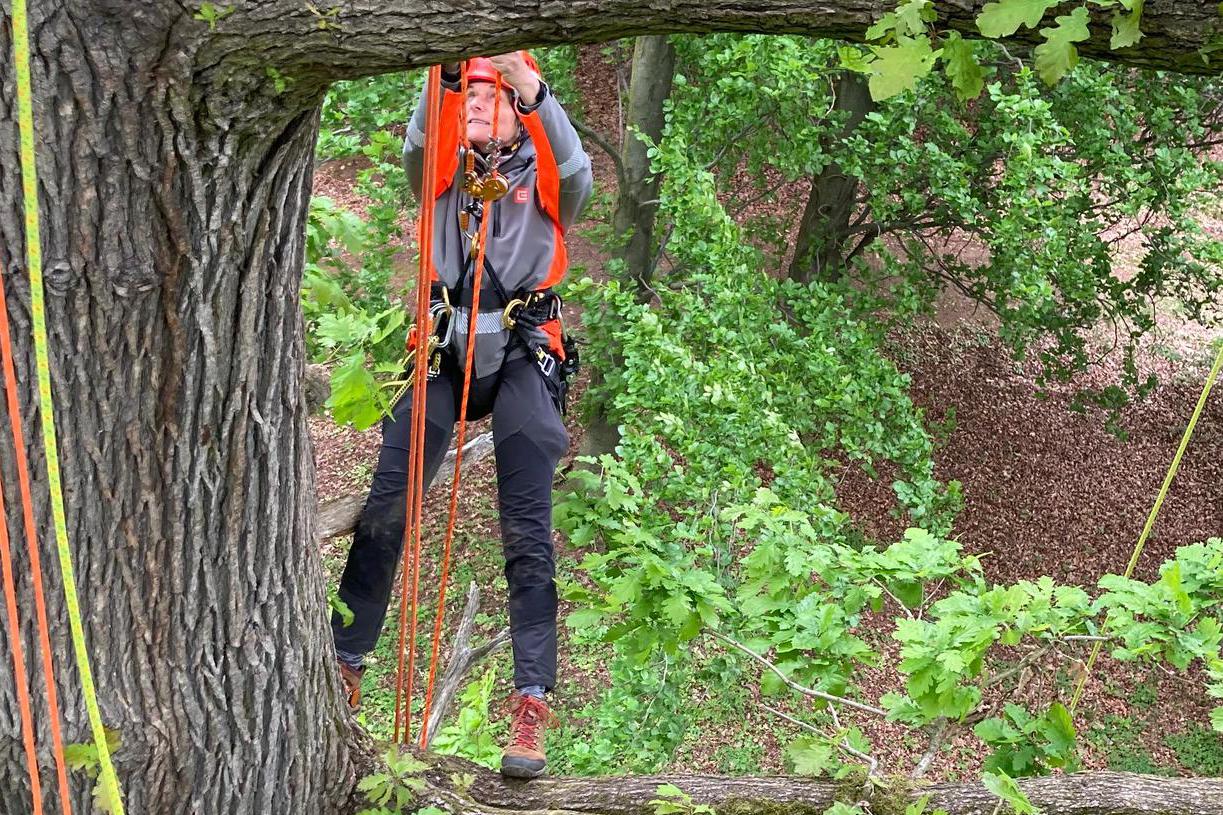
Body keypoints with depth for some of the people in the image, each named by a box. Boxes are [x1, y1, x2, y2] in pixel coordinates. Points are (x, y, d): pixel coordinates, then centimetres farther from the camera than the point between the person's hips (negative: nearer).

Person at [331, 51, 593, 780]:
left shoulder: (542, 177, 8)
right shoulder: (443, 175, 14)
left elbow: (575, 166, -15)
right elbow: (417, 145, -8)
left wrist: (529, 85, -31)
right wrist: (443, 77, -27)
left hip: (521, 355, -2)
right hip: (446, 348, 3)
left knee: (527, 534, -8)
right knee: (384, 512, -4)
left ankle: (532, 707, -10)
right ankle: (345, 670, 9)